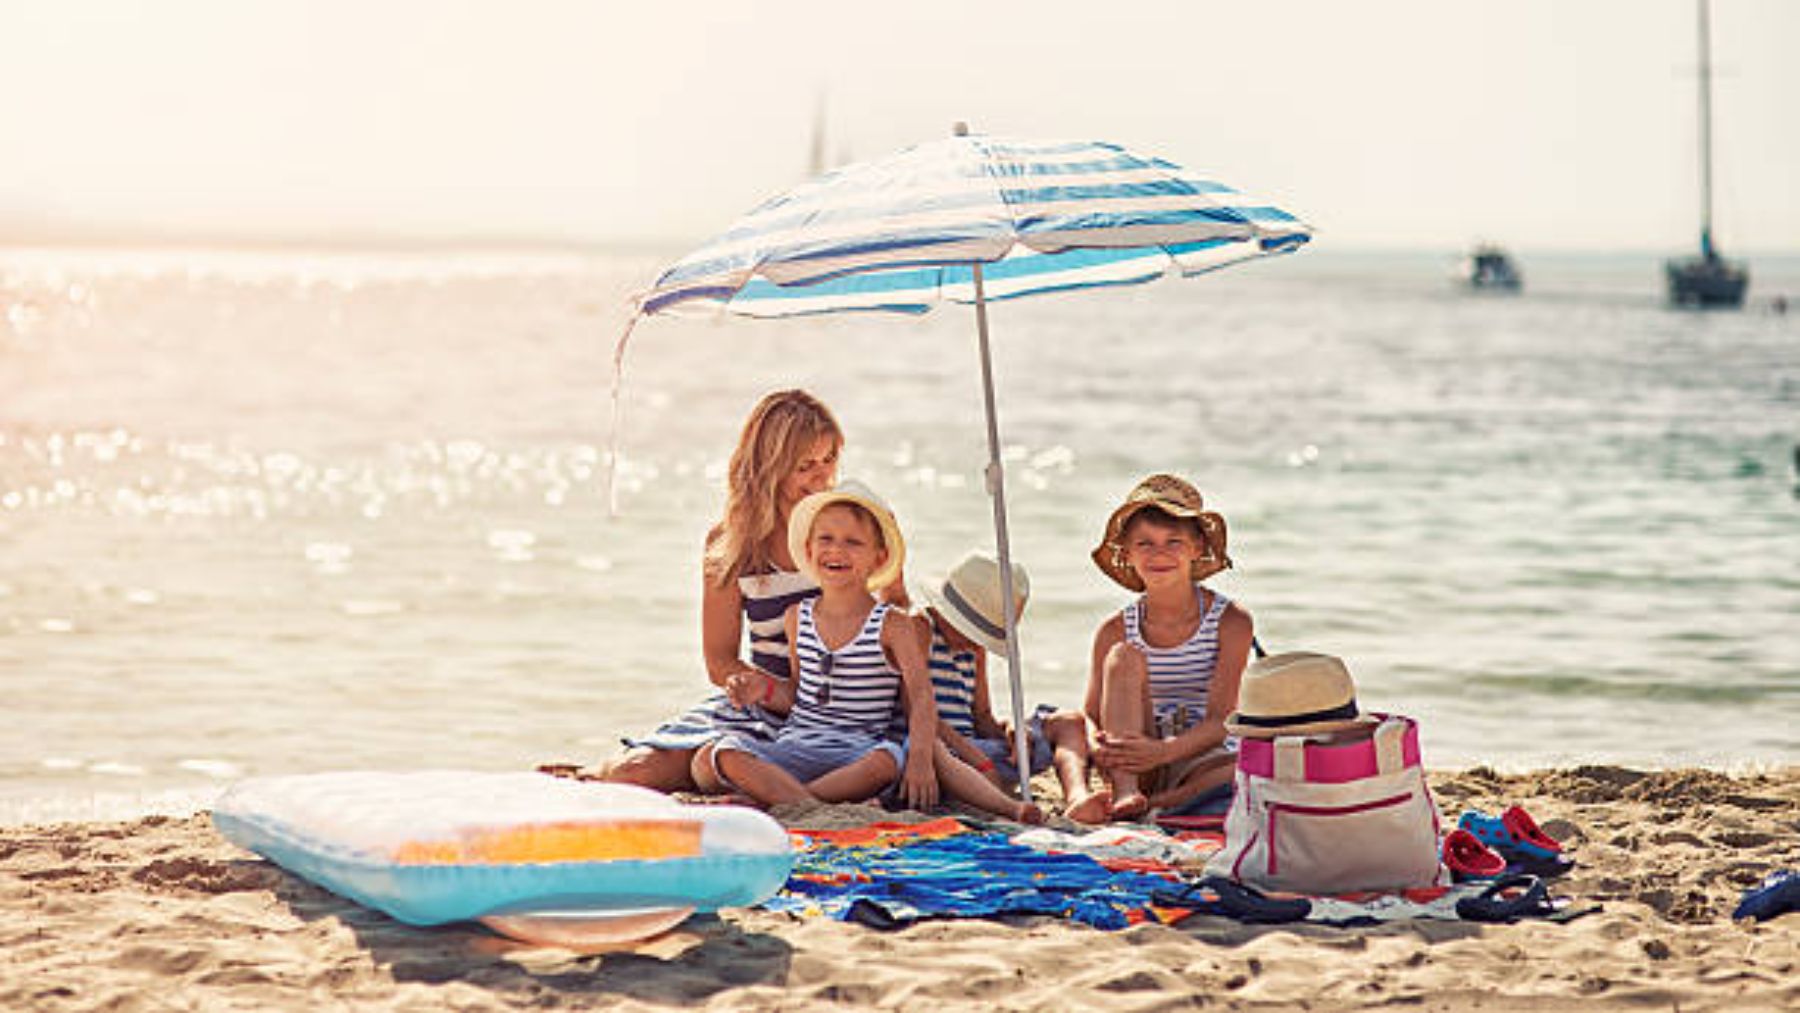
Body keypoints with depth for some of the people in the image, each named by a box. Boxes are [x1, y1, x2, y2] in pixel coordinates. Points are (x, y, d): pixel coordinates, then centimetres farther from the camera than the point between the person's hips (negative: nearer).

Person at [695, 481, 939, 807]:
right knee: (711, 757, -24)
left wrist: (920, 758, -26)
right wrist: (767, 689, 1)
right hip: (794, 749, 3)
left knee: (890, 759, -39)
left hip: (856, 756, -3)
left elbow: (921, 697, -10)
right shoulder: (797, 617, 13)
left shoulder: (893, 626, -1)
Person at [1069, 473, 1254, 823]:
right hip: (1133, 768, 2)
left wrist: (1165, 751, -32)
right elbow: (1090, 717, 1)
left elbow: (1219, 722, -12)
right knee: (1125, 657, -20)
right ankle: (1125, 794, -34)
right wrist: (1098, 748, -25)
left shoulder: (1231, 623, -4)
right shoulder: (1115, 632, 4)